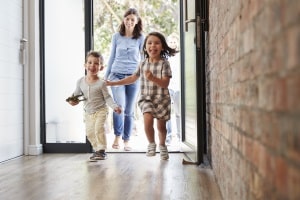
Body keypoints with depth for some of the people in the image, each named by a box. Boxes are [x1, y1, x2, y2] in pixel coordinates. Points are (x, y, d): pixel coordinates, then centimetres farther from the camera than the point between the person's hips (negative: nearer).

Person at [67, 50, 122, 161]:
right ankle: (97, 150, 24)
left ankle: (101, 151, -10)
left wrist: (115, 106, -25)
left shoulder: (101, 83, -14)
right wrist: (72, 100, -10)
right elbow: (76, 94, 10)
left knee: (99, 129, -21)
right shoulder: (80, 81, -3)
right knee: (89, 132, 8)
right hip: (88, 112, 5)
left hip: (100, 111, -5)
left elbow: (107, 97, -11)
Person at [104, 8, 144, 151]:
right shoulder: (116, 36, 7)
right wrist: (106, 76, 14)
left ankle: (126, 141, 16)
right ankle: (117, 136, -3)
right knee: (119, 105, -20)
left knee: (129, 110, 5)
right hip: (117, 74, 0)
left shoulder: (141, 38, 3)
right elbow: (112, 57, 13)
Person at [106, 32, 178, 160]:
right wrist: (114, 83, 17)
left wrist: (153, 78, -34)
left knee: (161, 126, 9)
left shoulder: (164, 63, -8)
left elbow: (165, 83, -16)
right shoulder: (143, 64, 3)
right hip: (146, 98, 2)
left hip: (161, 99, -2)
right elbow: (133, 78, 17)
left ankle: (162, 145, 39)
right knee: (148, 119, -23)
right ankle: (151, 143, 3)